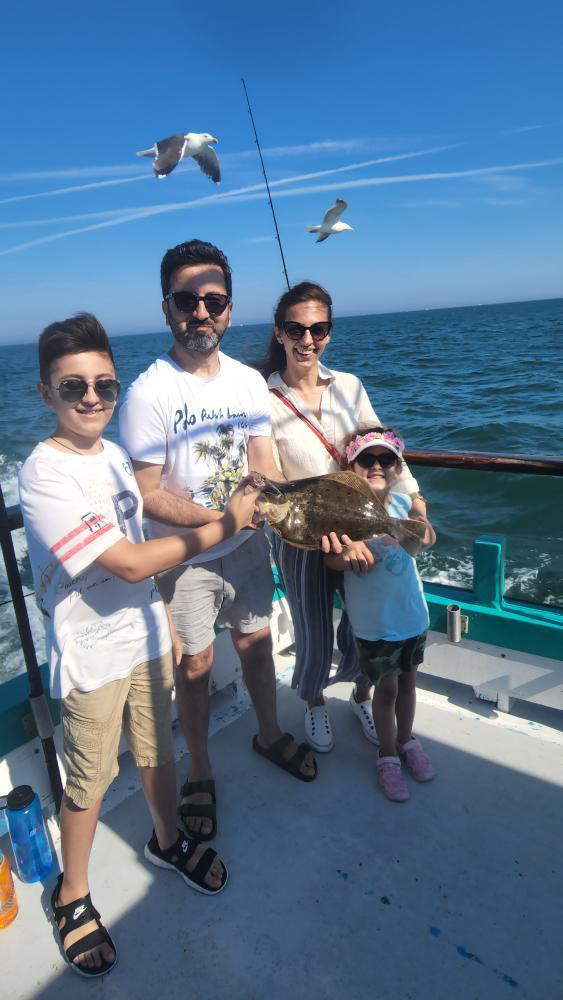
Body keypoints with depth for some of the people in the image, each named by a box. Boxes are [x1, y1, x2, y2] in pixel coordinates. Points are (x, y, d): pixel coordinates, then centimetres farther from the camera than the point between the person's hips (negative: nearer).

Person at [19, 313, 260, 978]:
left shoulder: (113, 455, 1)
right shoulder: (43, 474, -23)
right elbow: (127, 562, -27)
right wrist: (222, 526, -23)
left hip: (144, 634, 6)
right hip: (90, 654, -6)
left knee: (157, 751, 22)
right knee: (90, 780, 11)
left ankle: (167, 842, 48)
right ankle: (71, 896, 38)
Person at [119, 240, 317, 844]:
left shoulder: (249, 381, -1)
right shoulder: (149, 393, -18)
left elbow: (266, 471, -1)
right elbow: (148, 496, -18)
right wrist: (221, 518, -27)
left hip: (248, 546, 5)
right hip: (184, 558, -4)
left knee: (256, 643, 20)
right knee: (194, 666, 11)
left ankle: (269, 735, 47)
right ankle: (200, 774, 35)